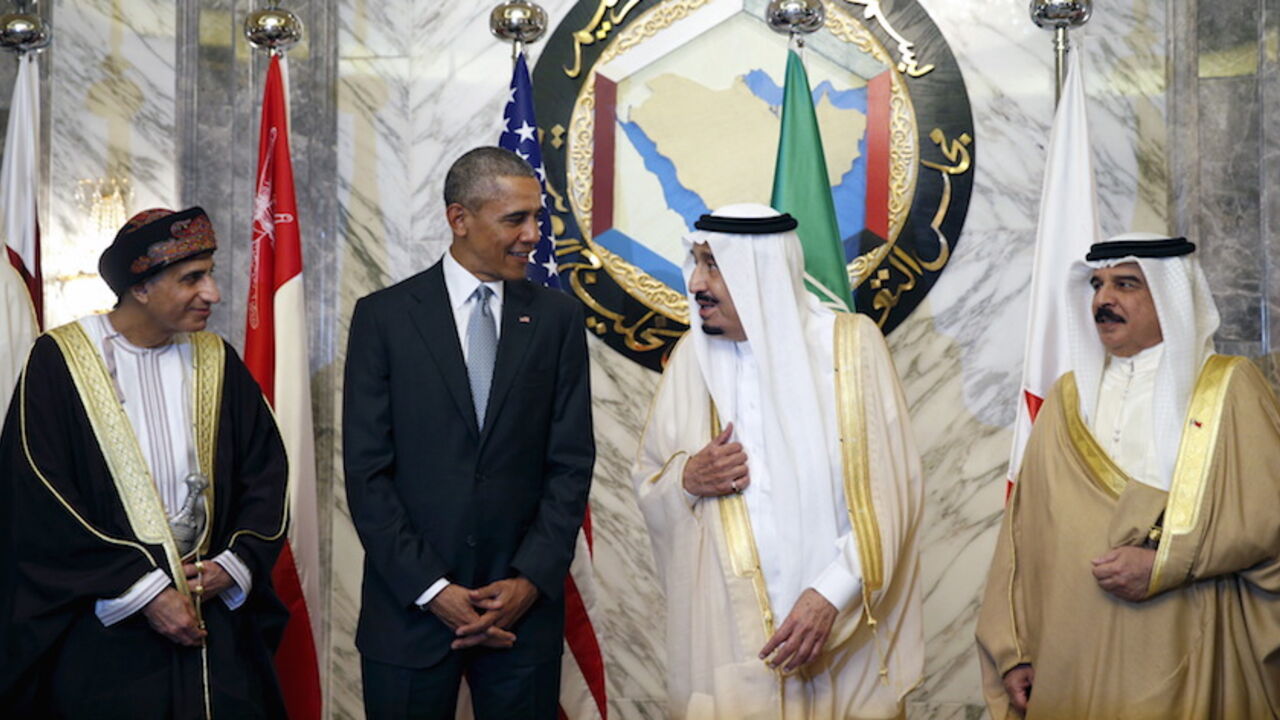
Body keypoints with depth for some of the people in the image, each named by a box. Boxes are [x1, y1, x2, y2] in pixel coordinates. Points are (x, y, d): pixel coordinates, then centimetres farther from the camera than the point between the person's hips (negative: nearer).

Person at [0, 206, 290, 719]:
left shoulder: (216, 361, 6)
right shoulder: (60, 360, -7)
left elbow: (265, 471, 8)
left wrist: (236, 563, -8)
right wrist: (144, 591, -13)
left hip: (215, 614, 3)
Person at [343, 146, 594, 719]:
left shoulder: (558, 318, 5)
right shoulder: (384, 317, -1)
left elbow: (571, 462, 2)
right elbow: (366, 472, -4)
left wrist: (531, 580, -8)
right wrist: (431, 590, -10)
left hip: (524, 606, 1)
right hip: (408, 610, -1)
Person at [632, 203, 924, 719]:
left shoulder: (850, 343, -6)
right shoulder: (693, 355, 3)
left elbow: (890, 495, -8)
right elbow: (647, 482, 11)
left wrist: (831, 595, -17)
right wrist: (687, 478, -11)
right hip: (724, 634, 2)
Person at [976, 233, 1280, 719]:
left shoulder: (1229, 388, 3)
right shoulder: (1069, 397, 12)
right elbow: (1023, 530, 8)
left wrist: (1165, 565, -14)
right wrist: (1012, 651, 2)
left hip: (1184, 660, -3)